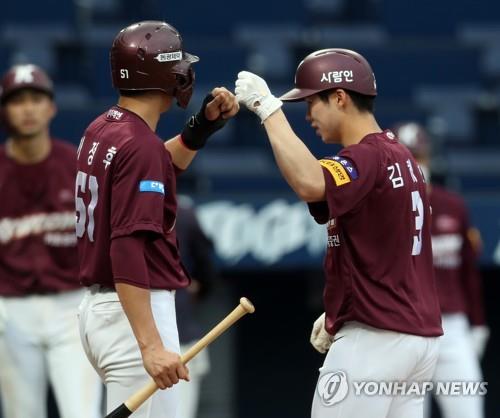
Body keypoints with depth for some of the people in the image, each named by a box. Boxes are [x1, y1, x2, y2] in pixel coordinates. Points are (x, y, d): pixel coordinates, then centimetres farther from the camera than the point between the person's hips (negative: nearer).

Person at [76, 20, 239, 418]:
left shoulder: (101, 131, 10)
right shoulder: (139, 143, -18)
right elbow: (127, 248, -26)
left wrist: (204, 124, 16)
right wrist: (150, 346, -31)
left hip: (97, 306, 10)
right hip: (135, 312, -10)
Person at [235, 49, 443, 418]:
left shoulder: (368, 157, -15)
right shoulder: (401, 157, 16)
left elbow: (310, 184, -36)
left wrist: (268, 109, -28)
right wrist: (338, 312, 22)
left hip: (374, 339, -10)